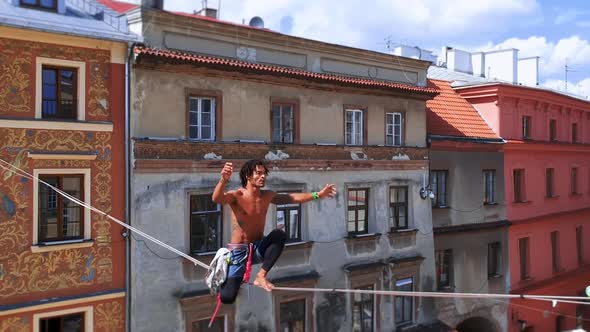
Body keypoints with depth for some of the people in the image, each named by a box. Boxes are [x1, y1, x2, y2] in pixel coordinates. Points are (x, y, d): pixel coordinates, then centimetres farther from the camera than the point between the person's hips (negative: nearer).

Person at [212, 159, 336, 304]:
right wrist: (224, 179, -57)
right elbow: (216, 198, -37)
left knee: (279, 235, -27)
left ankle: (261, 275, -17)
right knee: (227, 297, -15)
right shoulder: (236, 196, -16)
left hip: (258, 249, 5)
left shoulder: (267, 196, 3)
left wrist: (318, 194, 7)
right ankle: (225, 277, 22)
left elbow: (293, 198, 13)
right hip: (239, 250, -4)